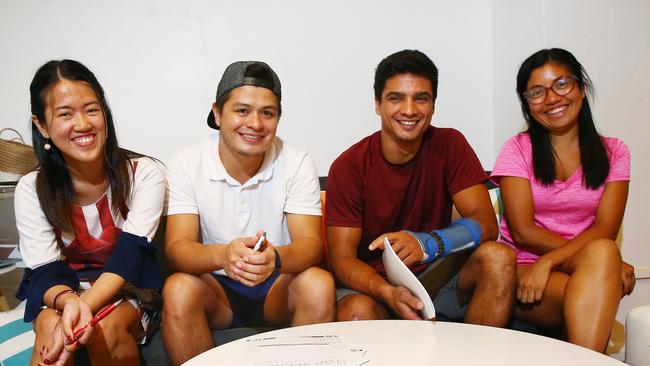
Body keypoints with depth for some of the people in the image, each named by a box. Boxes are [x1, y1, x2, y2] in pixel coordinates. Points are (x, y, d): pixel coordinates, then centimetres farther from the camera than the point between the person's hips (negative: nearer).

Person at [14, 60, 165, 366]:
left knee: (105, 330, -30)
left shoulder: (145, 175, -14)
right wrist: (69, 301, -38)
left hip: (129, 291, -1)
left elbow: (129, 256, -20)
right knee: (51, 326, -30)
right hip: (61, 292, 1)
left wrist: (84, 308, -37)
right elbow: (44, 271, -13)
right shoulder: (31, 189, -8)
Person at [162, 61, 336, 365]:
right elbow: (176, 247, -17)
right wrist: (223, 255, -40)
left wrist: (274, 258, -41)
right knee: (178, 289, -29)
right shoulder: (186, 164, -9)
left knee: (319, 284, -28)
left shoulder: (296, 163, -9)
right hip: (213, 286, 0)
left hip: (279, 286, 0)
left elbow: (310, 243, -16)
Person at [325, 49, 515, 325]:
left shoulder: (450, 145, -5)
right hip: (371, 283, -3)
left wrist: (426, 243, -35)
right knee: (357, 310, -36)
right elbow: (343, 258, -13)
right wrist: (389, 293, -35)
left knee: (498, 257, -23)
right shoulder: (348, 167, -11)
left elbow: (486, 223, -14)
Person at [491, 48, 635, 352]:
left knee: (602, 254, -33)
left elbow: (605, 230, -3)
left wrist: (548, 261, -20)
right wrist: (604, 261, -14)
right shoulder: (518, 150, 3)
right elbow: (523, 231, -6)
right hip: (524, 269, -2)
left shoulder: (613, 152, 9)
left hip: (588, 271, 2)